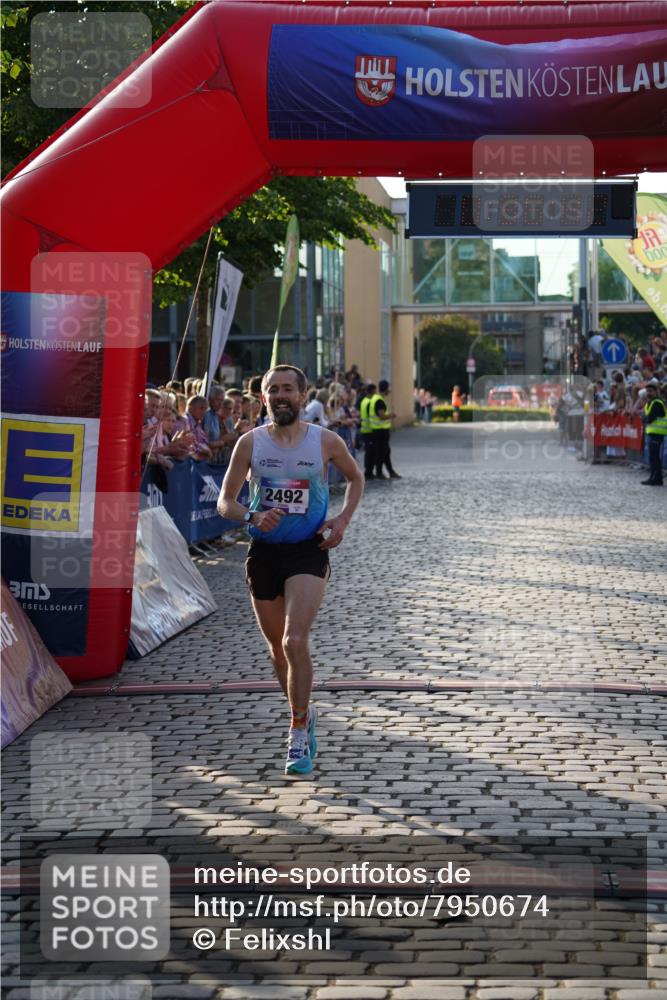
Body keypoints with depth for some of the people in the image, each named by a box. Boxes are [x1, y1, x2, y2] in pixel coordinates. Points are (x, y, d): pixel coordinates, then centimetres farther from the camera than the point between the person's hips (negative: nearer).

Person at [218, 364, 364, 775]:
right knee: (278, 649, 13)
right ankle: (304, 713, 37)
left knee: (295, 642, -19)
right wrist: (253, 516, -19)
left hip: (308, 552, -3)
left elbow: (356, 478, 15)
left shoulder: (326, 441, -3)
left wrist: (343, 520, 0)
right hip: (264, 552, 3)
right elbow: (226, 502, 3)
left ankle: (299, 735, -9)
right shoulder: (251, 443, -1)